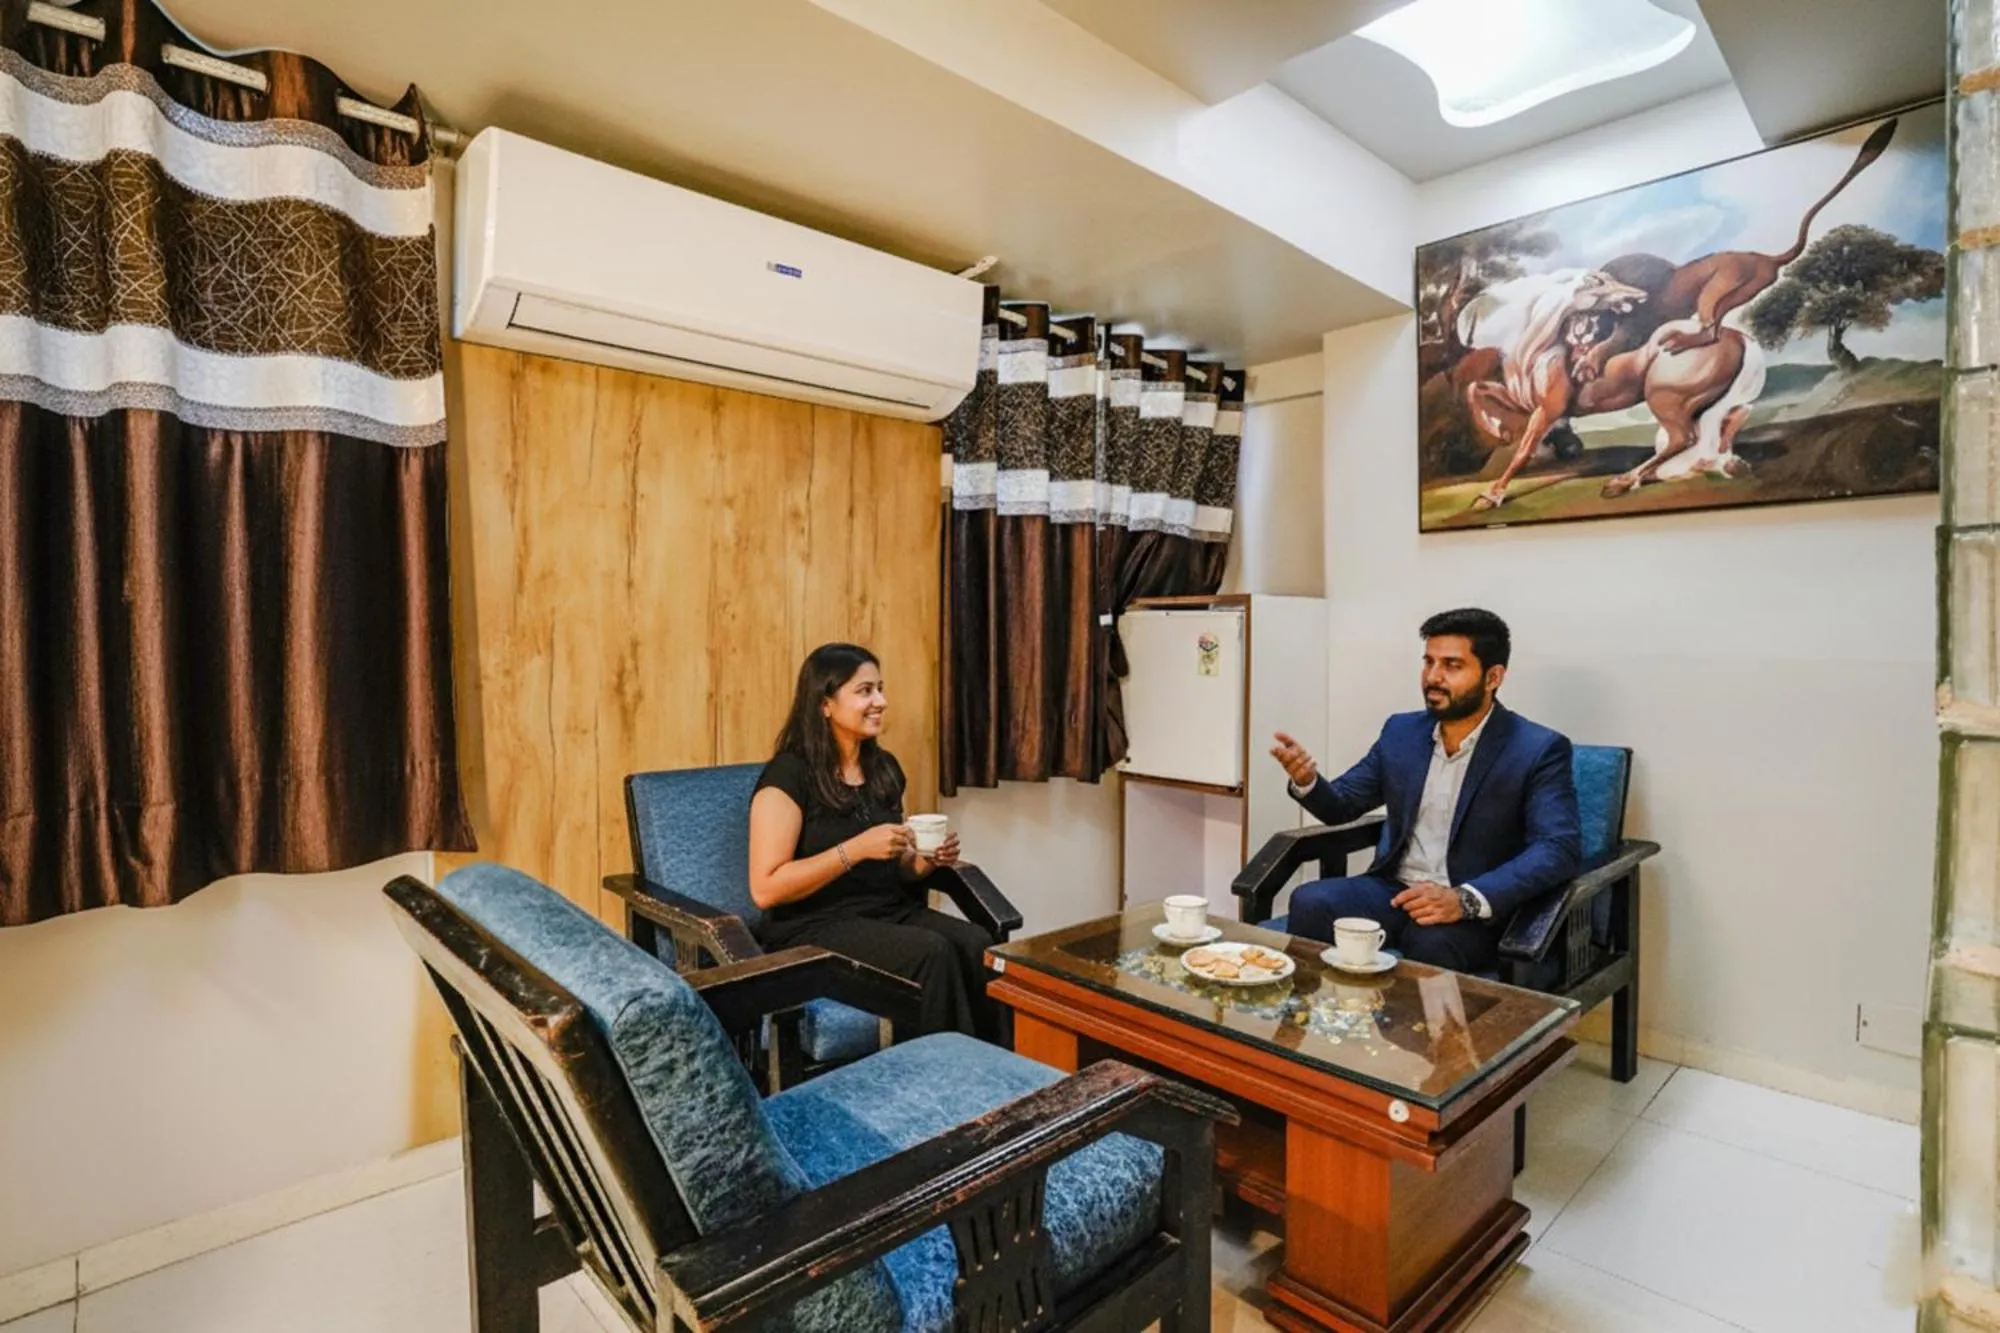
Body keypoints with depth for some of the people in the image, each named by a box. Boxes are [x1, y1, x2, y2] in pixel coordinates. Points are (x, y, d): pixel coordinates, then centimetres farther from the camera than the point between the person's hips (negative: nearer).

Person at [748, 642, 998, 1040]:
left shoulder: (885, 768, 11)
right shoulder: (789, 774, -10)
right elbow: (766, 889, -16)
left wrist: (927, 861, -3)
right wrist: (857, 848, -22)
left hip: (890, 912, 6)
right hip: (812, 928, -6)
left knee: (977, 945, -23)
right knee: (933, 953, -30)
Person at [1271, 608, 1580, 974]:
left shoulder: (1539, 750, -6)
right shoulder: (1401, 731, 9)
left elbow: (1558, 849, -18)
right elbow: (1342, 805, 13)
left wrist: (1467, 899, -32)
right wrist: (1307, 780, -12)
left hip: (1474, 913, -4)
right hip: (1393, 891, 4)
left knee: (1434, 943, -36)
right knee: (1310, 903, -24)